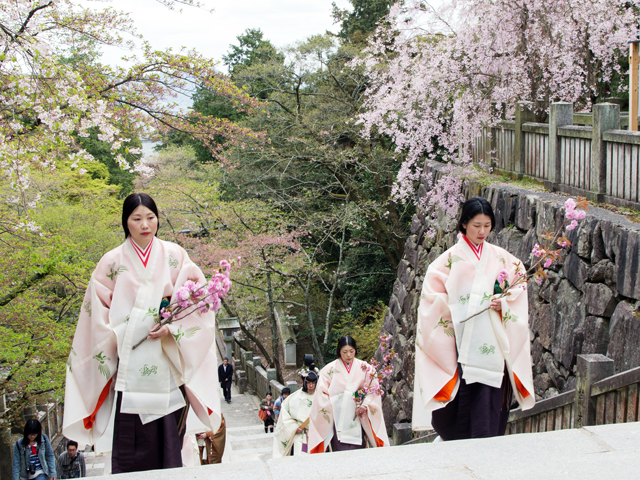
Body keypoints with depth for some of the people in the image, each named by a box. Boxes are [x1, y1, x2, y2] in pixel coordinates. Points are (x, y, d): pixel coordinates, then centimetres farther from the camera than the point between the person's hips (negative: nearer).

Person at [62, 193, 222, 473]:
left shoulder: (174, 255, 8)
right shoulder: (112, 262, 6)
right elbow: (99, 313, 6)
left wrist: (172, 327, -11)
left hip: (169, 364, 1)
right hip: (130, 364, -1)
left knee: (170, 437, 1)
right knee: (131, 440, -4)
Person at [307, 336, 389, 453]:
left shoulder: (364, 368, 8)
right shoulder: (330, 369, 4)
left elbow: (373, 390, 4)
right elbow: (322, 393, 2)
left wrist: (366, 405, -12)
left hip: (357, 419, 1)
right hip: (338, 420, -1)